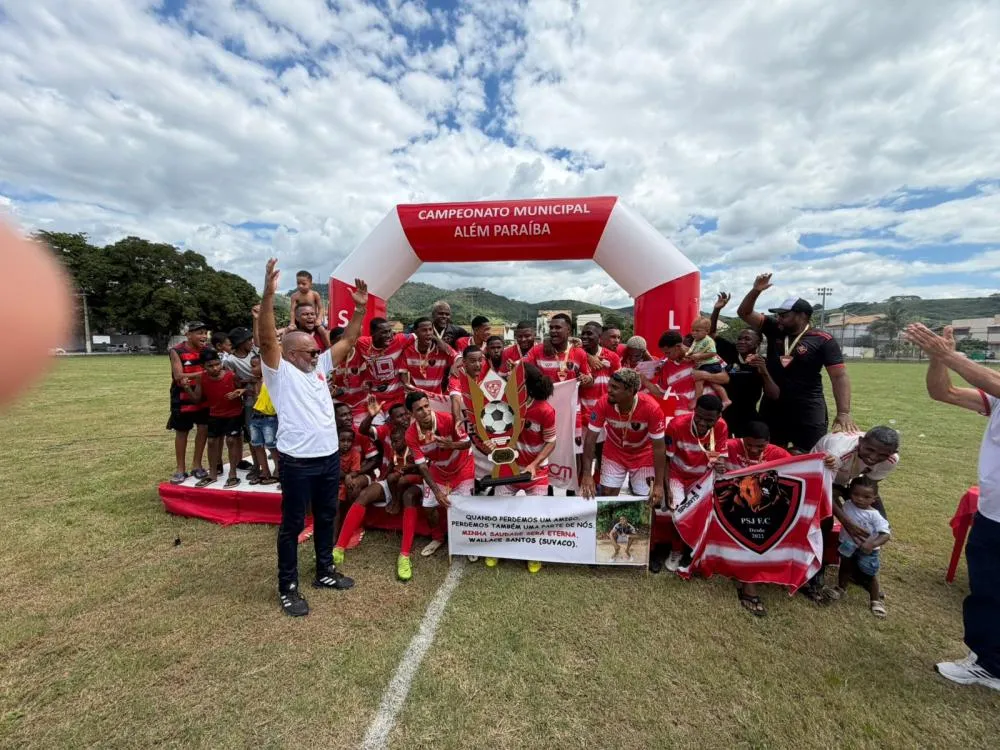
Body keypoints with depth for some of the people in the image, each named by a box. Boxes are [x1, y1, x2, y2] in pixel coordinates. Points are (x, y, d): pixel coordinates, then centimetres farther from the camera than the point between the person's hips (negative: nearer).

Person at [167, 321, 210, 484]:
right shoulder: (177, 352, -12)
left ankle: (196, 465, 23)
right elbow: (179, 376, -19)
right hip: (183, 398, -3)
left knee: (204, 428, 6)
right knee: (181, 432, 9)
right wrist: (203, 373, -24)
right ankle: (181, 469, 22)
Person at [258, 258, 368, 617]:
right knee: (292, 524, 8)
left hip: (330, 456, 6)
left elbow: (349, 340, 10)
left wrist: (360, 308, 0)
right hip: (298, 461, -6)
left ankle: (325, 571, 37)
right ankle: (288, 588, 24)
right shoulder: (279, 371, -6)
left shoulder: (320, 366, 10)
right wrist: (268, 295, -34)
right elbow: (267, 338, -22)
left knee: (326, 517, 19)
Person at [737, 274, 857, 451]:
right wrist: (756, 290, -13)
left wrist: (843, 413, -22)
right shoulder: (774, 329, 2)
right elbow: (744, 313, 4)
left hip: (808, 411, -4)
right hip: (772, 408, 4)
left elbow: (839, 376, -13)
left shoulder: (823, 341, -9)